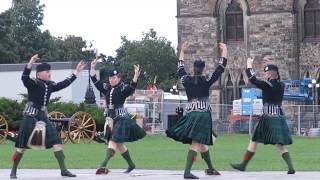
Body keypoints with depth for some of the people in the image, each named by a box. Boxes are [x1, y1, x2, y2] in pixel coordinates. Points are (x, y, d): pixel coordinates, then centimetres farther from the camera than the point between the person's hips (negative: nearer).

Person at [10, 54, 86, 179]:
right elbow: (24, 78, -31)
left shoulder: (50, 85, 10)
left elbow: (64, 84, 19)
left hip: (43, 116, 6)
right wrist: (30, 64, -46)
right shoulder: (33, 83, -11)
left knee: (56, 141, -4)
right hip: (30, 116, -6)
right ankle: (13, 171, 13)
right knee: (23, 145, -1)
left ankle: (63, 170, -4)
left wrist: (76, 72, 18)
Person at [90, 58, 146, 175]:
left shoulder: (123, 88, -7)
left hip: (121, 118, -7)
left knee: (113, 140, -18)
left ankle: (104, 165, -31)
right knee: (119, 143, 13)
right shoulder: (106, 88, 11)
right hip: (111, 117, 8)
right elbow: (95, 81, 11)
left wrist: (136, 75, -40)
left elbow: (132, 87, -24)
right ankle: (131, 165, 27)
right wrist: (93, 68, 2)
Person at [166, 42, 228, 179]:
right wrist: (224, 50, 8)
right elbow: (221, 68, -2)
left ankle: (210, 168, 31)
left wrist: (182, 51, 35)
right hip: (204, 113, -5)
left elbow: (180, 68, 25)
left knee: (202, 143, 19)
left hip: (190, 112, 5)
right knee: (196, 143, -10)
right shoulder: (206, 80, -5)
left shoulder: (186, 79, 5)